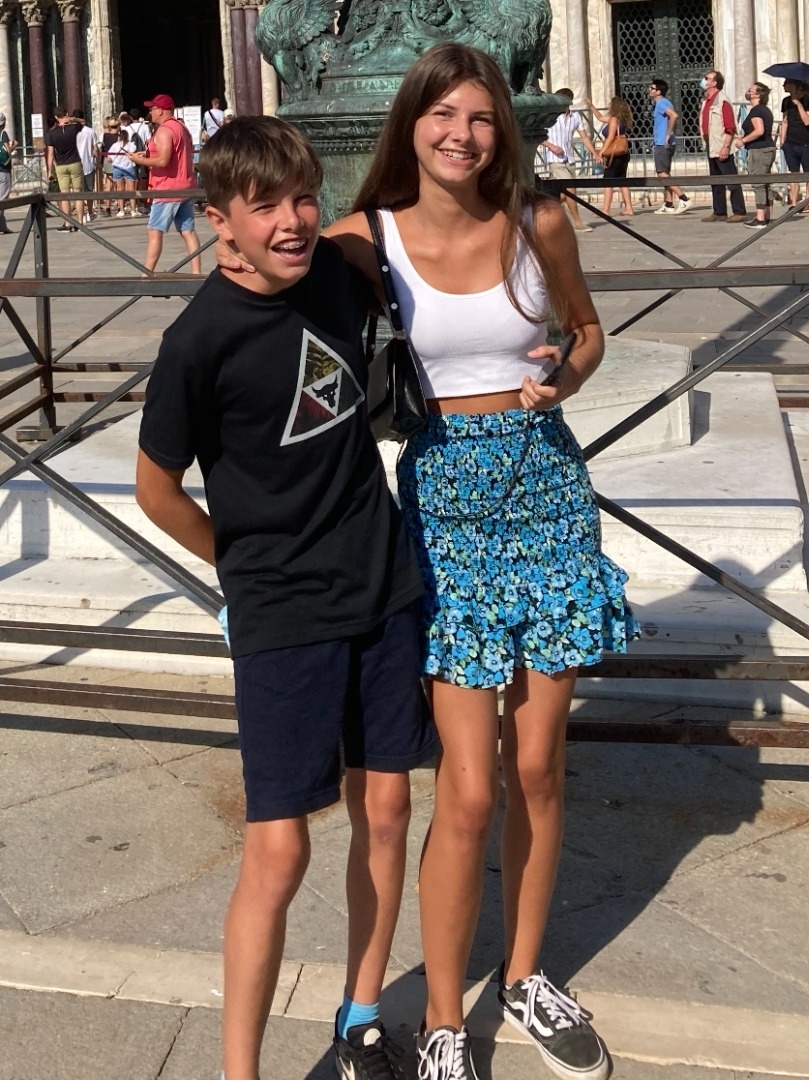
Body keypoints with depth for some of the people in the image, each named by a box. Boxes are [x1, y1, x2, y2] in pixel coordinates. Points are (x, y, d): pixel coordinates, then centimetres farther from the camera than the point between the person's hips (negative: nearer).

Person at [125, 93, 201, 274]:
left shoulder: (164, 130, -13)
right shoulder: (182, 128, 17)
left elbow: (163, 161, -22)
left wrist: (140, 160, -10)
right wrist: (149, 155, 14)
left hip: (168, 190, -9)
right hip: (185, 187, 9)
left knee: (154, 231, -7)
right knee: (188, 231, 6)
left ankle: (147, 273, -8)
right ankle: (196, 272, 3)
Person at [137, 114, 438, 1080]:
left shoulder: (342, 268, -2)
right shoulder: (202, 338, -18)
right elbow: (156, 486, -6)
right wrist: (251, 565, 3)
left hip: (384, 586, 5)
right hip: (282, 617, -5)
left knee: (385, 808, 12)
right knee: (279, 850, -3)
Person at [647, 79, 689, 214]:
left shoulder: (661, 103, -13)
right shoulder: (660, 103, 17)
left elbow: (674, 116, -30)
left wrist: (668, 135, -25)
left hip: (663, 144, -10)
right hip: (663, 144, 10)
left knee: (662, 173, -11)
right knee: (664, 174, 12)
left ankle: (684, 199, -16)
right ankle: (668, 205, 13)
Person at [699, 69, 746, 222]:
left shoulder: (722, 101, -12)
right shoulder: (706, 101, 14)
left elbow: (730, 128, -16)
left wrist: (725, 147, -22)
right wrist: (707, 143, 15)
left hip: (722, 149, -9)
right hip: (711, 149, 9)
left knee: (732, 181, -6)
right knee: (716, 182, 12)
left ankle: (740, 212, -4)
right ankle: (719, 212, 17)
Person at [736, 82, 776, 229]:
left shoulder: (756, 110, -14)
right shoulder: (765, 110, 17)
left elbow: (759, 131, -26)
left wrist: (743, 140, -16)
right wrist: (745, 138, 21)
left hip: (758, 150, -10)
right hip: (769, 149, 10)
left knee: (759, 185, -9)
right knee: (765, 184, 13)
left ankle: (760, 219, -10)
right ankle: (766, 217, 16)